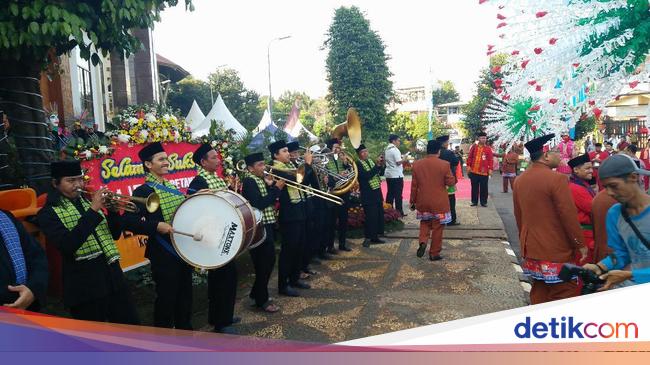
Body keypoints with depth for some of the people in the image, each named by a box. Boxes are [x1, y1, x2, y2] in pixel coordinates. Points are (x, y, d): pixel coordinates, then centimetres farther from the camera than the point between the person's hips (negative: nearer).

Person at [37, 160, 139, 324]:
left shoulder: (88, 201, 12)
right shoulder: (49, 213, -5)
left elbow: (115, 234, 13)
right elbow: (67, 245, -22)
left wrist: (112, 209, -5)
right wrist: (93, 211, -24)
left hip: (113, 275, 5)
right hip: (85, 285, -5)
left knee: (131, 326, 12)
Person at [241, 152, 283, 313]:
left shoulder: (261, 179, 13)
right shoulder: (249, 181, -15)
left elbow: (269, 200, 13)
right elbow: (259, 204, -25)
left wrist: (271, 186, -1)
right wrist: (276, 189, -20)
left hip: (267, 226, 10)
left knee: (269, 261, 18)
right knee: (263, 263, 0)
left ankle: (256, 293, 32)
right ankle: (262, 300, 13)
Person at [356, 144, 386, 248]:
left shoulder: (370, 161, 11)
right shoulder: (358, 164, -11)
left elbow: (380, 173, 14)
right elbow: (367, 175, -24)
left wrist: (381, 165, -4)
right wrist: (377, 165, -23)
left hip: (377, 192, 7)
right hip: (368, 195, -7)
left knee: (379, 215, 11)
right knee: (370, 217, -6)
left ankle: (375, 237, 22)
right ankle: (367, 238, 6)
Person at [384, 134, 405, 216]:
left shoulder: (386, 149, 12)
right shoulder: (395, 150, -14)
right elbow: (398, 162, -21)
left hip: (389, 174, 8)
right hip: (396, 175, -8)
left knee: (390, 193, 11)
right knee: (398, 194, -2)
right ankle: (399, 212, 1)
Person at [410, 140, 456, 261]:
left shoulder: (417, 164, -3)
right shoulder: (444, 164, -13)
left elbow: (414, 185, 1)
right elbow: (451, 182, -7)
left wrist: (412, 201, 10)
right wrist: (453, 177, 15)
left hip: (422, 202, 3)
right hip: (439, 203, -3)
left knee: (425, 223, 23)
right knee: (437, 228, 9)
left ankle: (423, 242, 0)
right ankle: (434, 253, 16)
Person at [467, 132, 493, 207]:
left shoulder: (488, 149, 3)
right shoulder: (474, 147, 4)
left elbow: (490, 160, 1)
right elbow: (469, 157, 4)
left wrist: (490, 169, -6)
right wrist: (468, 166, -4)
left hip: (484, 172, 0)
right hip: (474, 171, 0)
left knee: (484, 188, 4)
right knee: (474, 187, 8)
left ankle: (484, 202, 14)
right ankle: (474, 201, 17)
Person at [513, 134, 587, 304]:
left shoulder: (519, 180, 6)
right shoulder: (557, 178, -17)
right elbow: (569, 215, -16)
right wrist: (580, 244, -4)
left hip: (531, 249, 7)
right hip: (556, 251, -7)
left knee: (539, 293, 16)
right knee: (565, 294, 2)